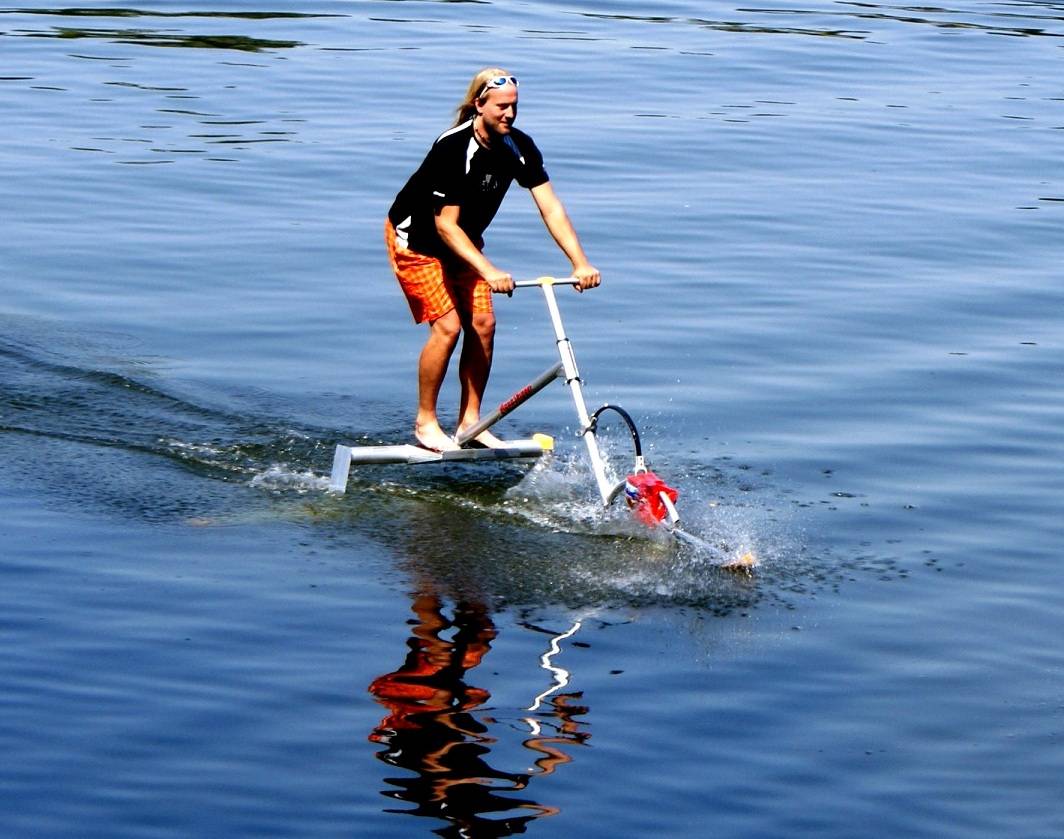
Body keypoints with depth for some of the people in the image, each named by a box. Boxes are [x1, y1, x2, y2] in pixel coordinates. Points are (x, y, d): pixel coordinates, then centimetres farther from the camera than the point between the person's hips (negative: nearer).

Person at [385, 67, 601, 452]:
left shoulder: (519, 147, -13)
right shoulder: (453, 148, -32)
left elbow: (550, 207, -17)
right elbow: (445, 224, -32)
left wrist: (579, 262, -29)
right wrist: (488, 270, -43)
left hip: (463, 240, 6)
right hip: (415, 237, -6)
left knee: (483, 323, -4)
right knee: (448, 325, -15)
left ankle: (470, 421, 8)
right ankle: (425, 421, -1)